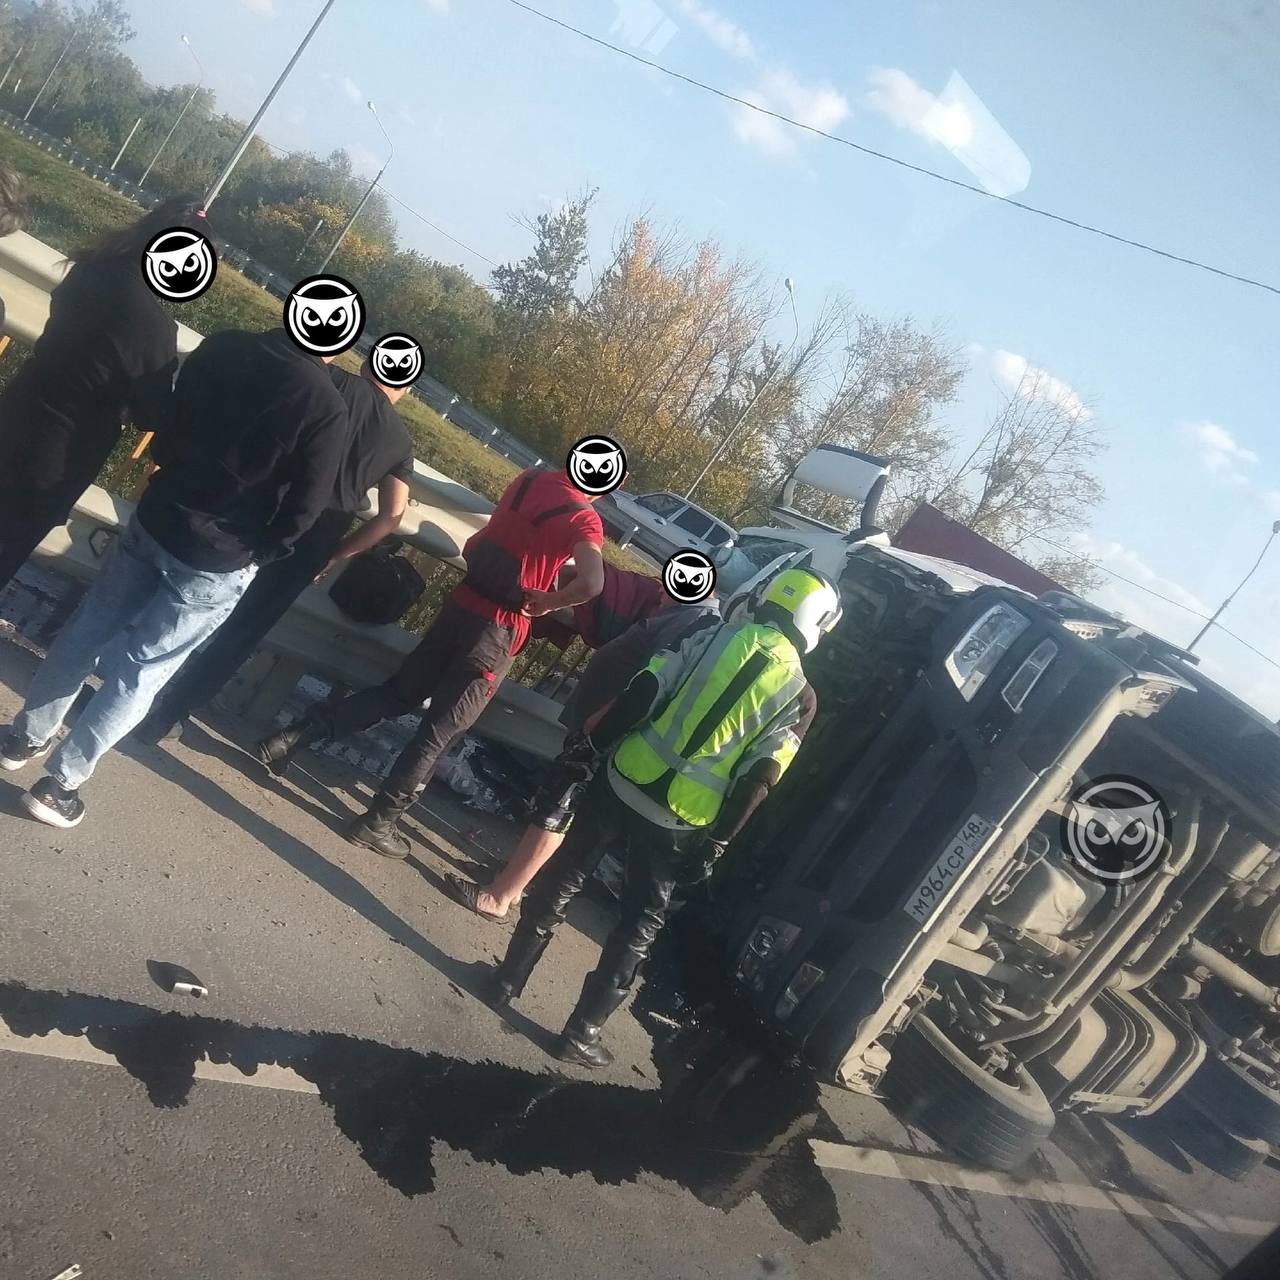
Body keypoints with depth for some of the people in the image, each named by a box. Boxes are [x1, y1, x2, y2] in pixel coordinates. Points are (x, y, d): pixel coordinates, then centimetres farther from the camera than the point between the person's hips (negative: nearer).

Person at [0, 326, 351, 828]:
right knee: (141, 670, 9)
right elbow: (304, 509, -14)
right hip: (217, 562, -5)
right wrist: (262, 550, 3)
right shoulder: (327, 407, -20)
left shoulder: (222, 346, -4)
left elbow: (166, 428, 7)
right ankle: (59, 783, 15)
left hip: (154, 519, 5)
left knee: (87, 630, 20)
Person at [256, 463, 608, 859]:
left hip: (463, 603, 6)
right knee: (442, 730, 3)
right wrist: (548, 603, -15)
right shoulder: (586, 519, -15)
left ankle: (293, 736, 15)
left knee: (398, 693, 19)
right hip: (499, 631, -6)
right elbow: (591, 585, -32)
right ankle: (377, 822, 8)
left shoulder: (533, 478, 5)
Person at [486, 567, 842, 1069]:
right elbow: (756, 780, -6)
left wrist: (592, 743, 4)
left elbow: (644, 693, -4)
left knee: (563, 879, 19)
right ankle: (581, 1033, 20)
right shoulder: (800, 695, -1)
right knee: (639, 926, 15)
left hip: (626, 782, 1)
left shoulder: (719, 635, 1)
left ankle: (507, 980, 30)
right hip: (679, 822, -1)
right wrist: (715, 844, -1)